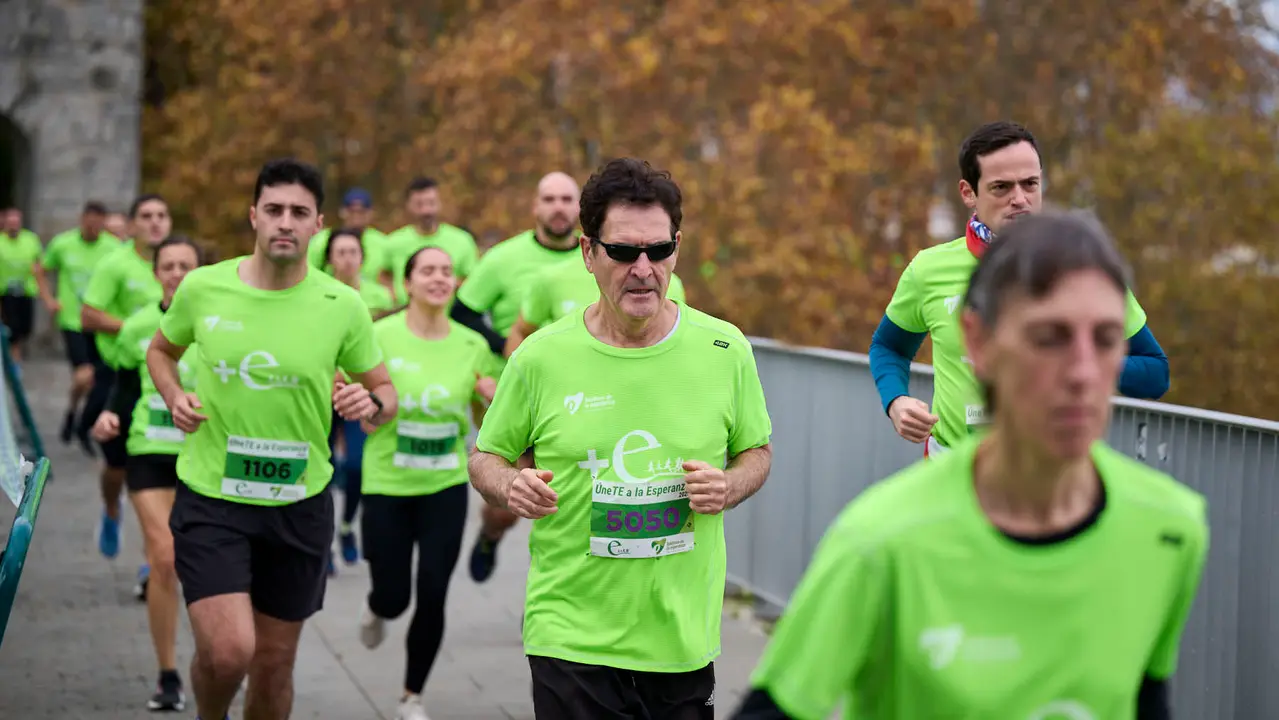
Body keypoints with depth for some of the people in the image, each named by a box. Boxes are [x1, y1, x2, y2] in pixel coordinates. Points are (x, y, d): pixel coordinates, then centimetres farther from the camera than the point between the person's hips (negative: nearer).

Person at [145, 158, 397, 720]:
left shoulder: (342, 305, -4)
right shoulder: (202, 288, -4)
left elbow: (386, 391, 5)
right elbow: (161, 350, 16)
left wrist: (370, 405, -18)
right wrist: (175, 397, -3)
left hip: (299, 503, 2)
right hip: (210, 498, -1)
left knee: (274, 666, 10)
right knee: (227, 651, -17)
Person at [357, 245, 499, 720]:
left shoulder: (472, 345, -1)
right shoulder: (380, 337, -10)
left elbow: (485, 423, 8)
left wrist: (496, 399, -13)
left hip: (446, 487, 2)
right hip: (387, 485, -2)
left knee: (433, 596, -3)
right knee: (393, 596, 3)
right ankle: (376, 611, 43)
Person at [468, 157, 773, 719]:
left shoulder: (724, 349, 0)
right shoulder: (541, 357, -4)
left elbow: (756, 451, 13)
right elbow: (485, 457, 8)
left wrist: (729, 487, -9)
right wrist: (511, 487, -14)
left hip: (683, 634, 2)